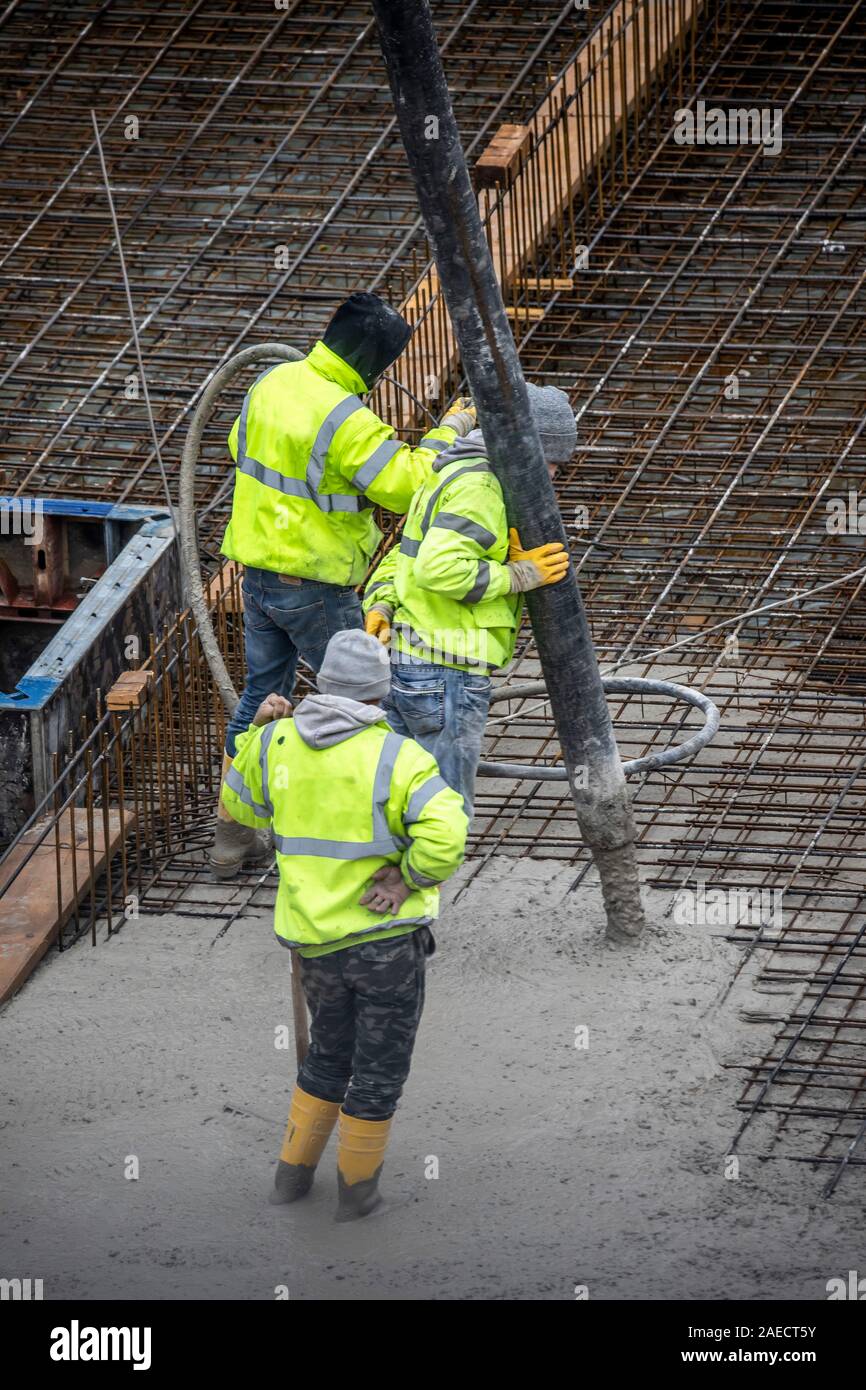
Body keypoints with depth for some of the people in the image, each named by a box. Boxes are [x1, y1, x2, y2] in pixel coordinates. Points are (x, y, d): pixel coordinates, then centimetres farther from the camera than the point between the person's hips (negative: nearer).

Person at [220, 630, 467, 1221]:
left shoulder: (278, 744, -1)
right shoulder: (396, 756, -14)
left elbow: (241, 805, 18)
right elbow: (446, 835, -27)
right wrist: (410, 877, -12)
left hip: (316, 939, 5)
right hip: (386, 935, -5)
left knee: (330, 1055, 25)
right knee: (380, 1067, 12)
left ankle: (293, 1172, 29)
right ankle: (358, 1189, 21)